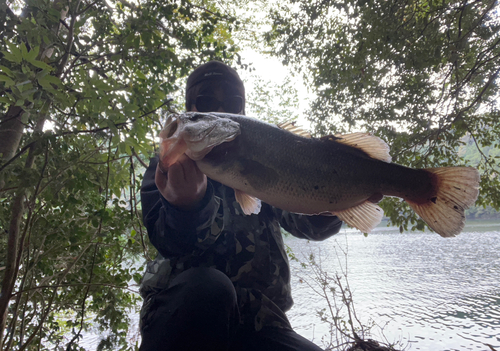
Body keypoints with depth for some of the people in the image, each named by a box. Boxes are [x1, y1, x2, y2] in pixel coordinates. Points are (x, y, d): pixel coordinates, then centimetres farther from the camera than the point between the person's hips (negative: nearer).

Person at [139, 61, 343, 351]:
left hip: (258, 322, 2)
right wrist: (190, 205, -36)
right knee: (206, 285, -34)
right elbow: (169, 240, -14)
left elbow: (307, 223, -4)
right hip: (181, 310, -1)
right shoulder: (168, 166, 6)